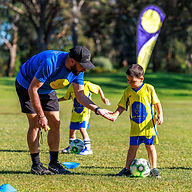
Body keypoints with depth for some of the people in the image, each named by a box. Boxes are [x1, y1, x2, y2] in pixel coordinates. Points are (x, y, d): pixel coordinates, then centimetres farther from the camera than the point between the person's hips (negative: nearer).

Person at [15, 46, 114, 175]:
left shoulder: (78, 70, -18)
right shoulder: (50, 63, -40)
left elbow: (80, 94, -9)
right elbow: (32, 89, -33)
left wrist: (97, 109, -23)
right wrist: (41, 116, -31)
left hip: (47, 89, 7)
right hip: (27, 85, -6)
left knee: (55, 123, -2)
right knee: (35, 124, -13)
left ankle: (54, 163, 7)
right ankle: (36, 165, -5)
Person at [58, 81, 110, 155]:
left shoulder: (87, 85, -9)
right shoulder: (71, 87, 3)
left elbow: (98, 88, 5)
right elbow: (66, 97, 19)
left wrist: (103, 98, -1)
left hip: (85, 111, -5)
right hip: (75, 111, 5)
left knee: (82, 128, -19)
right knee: (72, 130, 9)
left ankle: (88, 148, -16)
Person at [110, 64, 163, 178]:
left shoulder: (149, 88, -4)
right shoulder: (128, 91, 4)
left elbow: (157, 103, 2)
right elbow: (122, 106, 5)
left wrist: (160, 115, -9)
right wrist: (115, 114, -11)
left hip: (148, 125, -2)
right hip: (135, 126, 3)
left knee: (150, 146, 3)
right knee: (133, 147, 4)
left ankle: (154, 168, 9)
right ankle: (127, 169, 7)